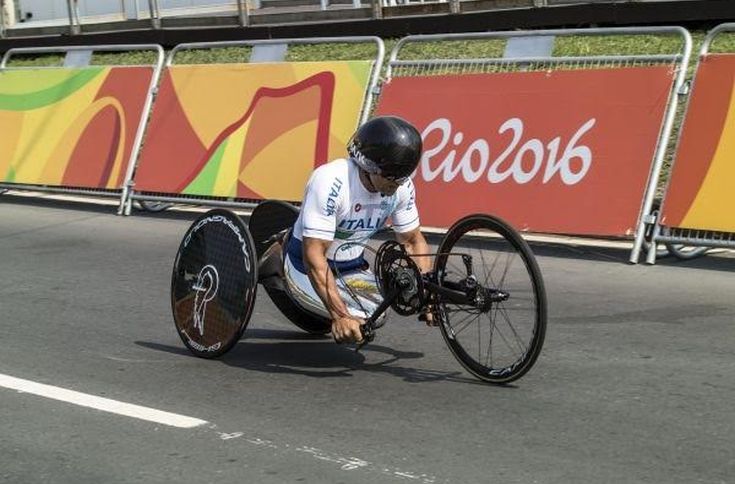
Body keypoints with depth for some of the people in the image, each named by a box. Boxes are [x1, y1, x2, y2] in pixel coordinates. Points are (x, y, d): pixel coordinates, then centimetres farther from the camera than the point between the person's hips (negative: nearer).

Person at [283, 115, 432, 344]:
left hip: (353, 268, 6)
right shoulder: (331, 181, -33)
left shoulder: (403, 187, -13)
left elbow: (413, 241, 3)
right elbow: (314, 256, -34)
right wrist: (340, 315, -41)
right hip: (310, 270, -5)